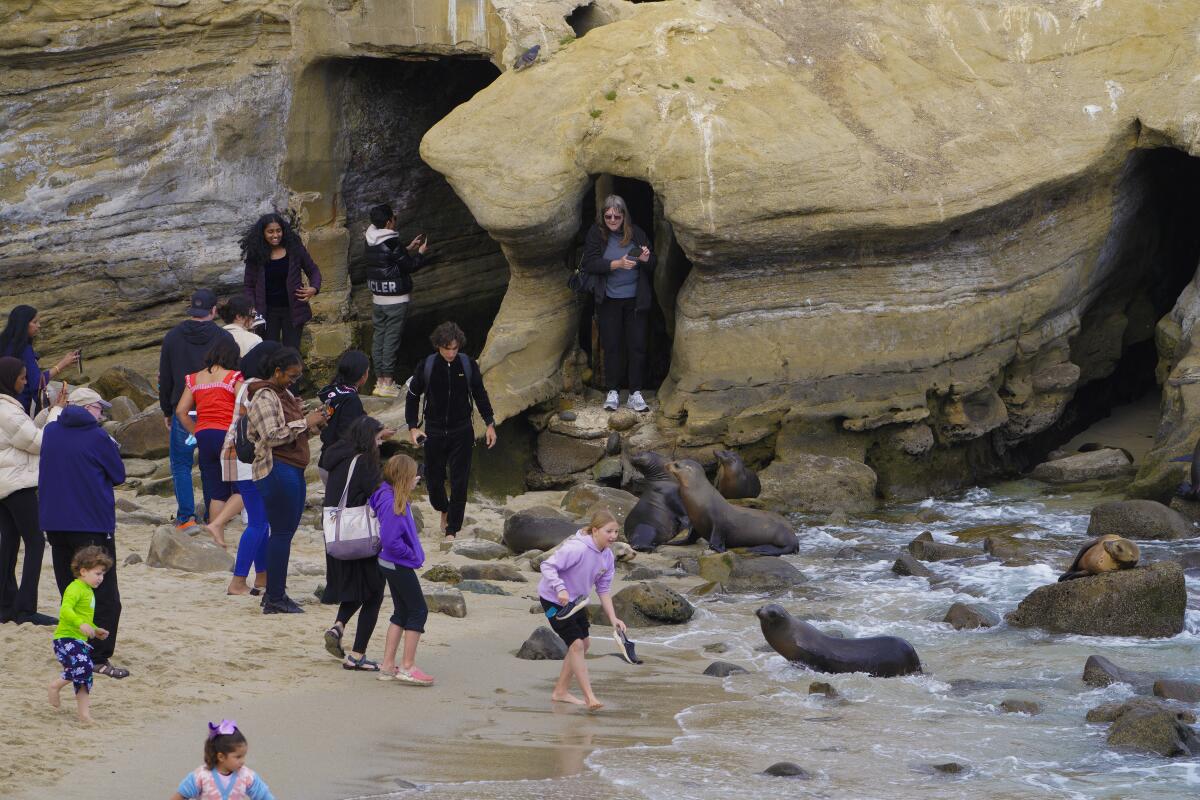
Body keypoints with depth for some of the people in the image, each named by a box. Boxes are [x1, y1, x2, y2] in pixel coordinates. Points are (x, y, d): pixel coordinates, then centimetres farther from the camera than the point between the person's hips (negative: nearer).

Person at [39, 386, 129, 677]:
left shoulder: (51, 432, 6)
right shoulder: (97, 437, -12)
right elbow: (118, 475, -2)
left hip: (55, 522, 6)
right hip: (93, 523, -6)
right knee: (105, 597, -2)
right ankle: (99, 658, -8)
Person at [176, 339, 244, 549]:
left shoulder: (195, 379, 13)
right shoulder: (233, 378, -3)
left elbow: (181, 411, 8)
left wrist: (196, 433, 14)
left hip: (204, 437, 5)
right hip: (227, 435, -5)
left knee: (216, 492, 10)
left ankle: (218, 544, 10)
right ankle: (216, 524, -18)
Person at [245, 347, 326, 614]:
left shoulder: (286, 395, 19)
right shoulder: (264, 397, -11)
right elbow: (272, 436, -20)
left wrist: (314, 423, 7)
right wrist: (305, 422, -15)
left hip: (294, 471, 10)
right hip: (277, 470, -10)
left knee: (285, 532, 11)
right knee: (282, 533, -8)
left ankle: (275, 594, 17)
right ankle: (275, 599, -5)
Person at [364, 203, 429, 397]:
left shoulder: (372, 241, 4)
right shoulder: (391, 243, -20)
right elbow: (409, 266, -12)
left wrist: (409, 249, 20)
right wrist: (421, 252, 5)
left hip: (377, 299, 8)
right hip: (396, 300, -8)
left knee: (378, 336, 12)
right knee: (391, 338, -2)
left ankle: (380, 379, 17)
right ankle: (387, 383, 0)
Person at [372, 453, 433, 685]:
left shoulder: (391, 496, 4)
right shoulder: (393, 505, -25)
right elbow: (390, 539, -29)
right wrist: (412, 554, -15)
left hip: (392, 564, 10)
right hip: (400, 566, -10)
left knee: (401, 612, 16)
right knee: (418, 611, -1)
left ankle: (388, 665, 19)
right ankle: (407, 667, 1)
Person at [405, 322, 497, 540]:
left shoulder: (468, 365, -7)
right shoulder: (426, 366, -9)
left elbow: (480, 395, 6)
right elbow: (413, 397, 2)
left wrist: (490, 424, 4)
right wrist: (413, 427, -6)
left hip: (461, 432, 0)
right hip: (434, 432, 0)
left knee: (459, 481, -2)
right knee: (434, 478, 8)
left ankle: (452, 529, 7)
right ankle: (444, 510, 39)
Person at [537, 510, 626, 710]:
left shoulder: (607, 556, -4)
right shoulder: (577, 548, -30)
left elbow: (603, 590, 2)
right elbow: (547, 566, -31)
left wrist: (613, 618, -8)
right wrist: (560, 589, -44)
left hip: (574, 601, 9)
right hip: (553, 599, -9)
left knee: (584, 642, 15)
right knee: (576, 644, -15)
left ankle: (561, 691, 29)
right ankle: (589, 697, -13)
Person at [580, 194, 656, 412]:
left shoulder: (636, 233, 0)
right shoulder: (595, 234, -4)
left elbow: (652, 267, 5)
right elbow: (589, 263, -13)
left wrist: (646, 259, -18)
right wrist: (617, 264, -23)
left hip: (635, 300, 1)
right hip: (609, 300, -1)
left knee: (637, 345, 0)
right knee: (611, 346, 4)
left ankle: (635, 393, 5)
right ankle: (613, 392, 13)